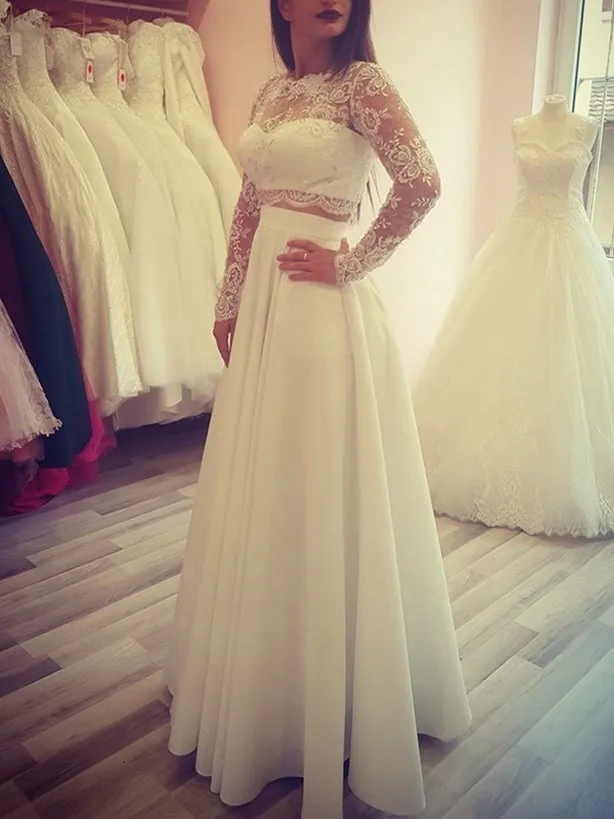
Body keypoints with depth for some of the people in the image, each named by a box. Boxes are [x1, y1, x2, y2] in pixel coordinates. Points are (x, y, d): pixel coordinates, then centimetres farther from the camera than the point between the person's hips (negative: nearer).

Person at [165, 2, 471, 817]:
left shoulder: (362, 81, -4)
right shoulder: (270, 92, 15)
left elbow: (422, 182, -17)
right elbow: (248, 207, 16)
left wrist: (350, 264, -13)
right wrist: (227, 306, 13)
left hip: (324, 308, -7)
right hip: (263, 304, 7)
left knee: (324, 489, 1)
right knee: (262, 486, 14)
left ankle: (327, 686, 22)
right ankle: (261, 670, 35)